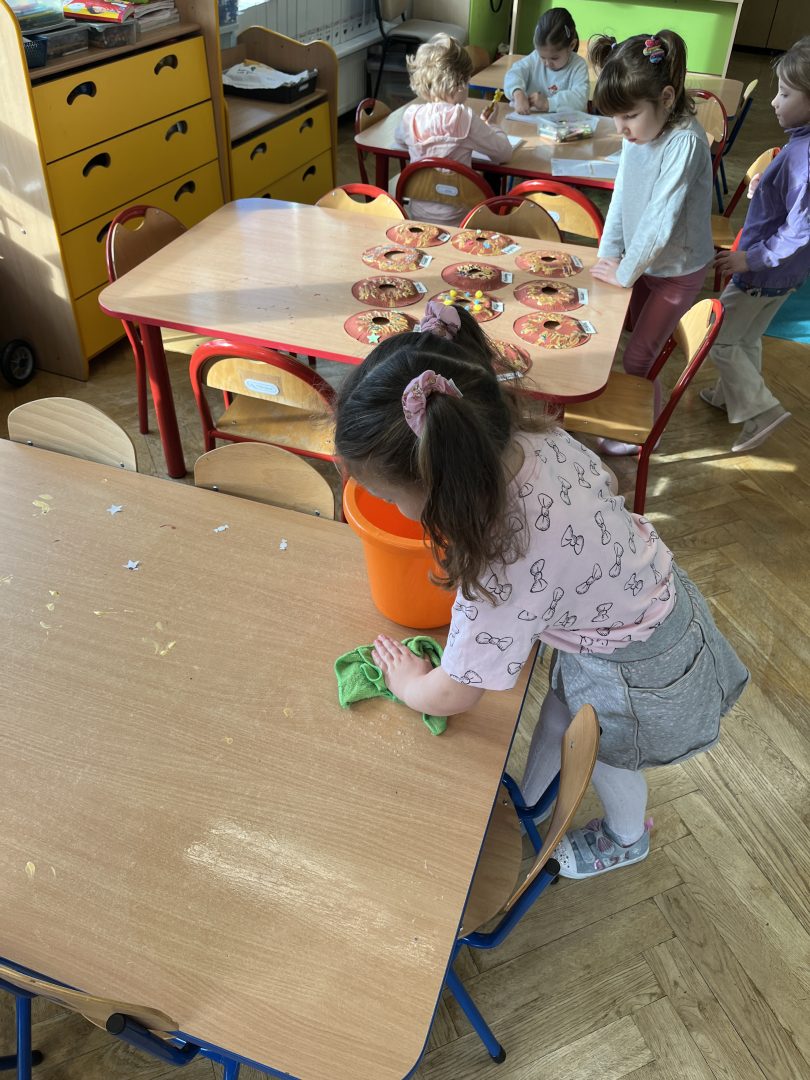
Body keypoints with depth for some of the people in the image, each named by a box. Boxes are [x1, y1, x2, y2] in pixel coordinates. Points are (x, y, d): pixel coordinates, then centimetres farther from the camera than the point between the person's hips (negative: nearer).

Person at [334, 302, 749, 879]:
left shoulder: (508, 566, -43)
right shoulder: (532, 435, -24)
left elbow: (452, 695, -28)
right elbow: (602, 478, 1)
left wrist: (407, 682, -4)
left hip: (635, 664, -6)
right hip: (650, 589, 6)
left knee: (608, 759, 25)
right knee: (558, 716, 27)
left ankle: (627, 839, 58)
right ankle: (527, 801, 56)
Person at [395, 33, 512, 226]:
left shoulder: (411, 115, -1)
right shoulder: (464, 118, -15)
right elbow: (505, 152, -6)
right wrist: (489, 126, 14)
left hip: (416, 216, 6)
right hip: (454, 221, -5)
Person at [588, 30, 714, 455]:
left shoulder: (685, 143, -28)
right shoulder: (638, 132, -6)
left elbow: (661, 220, -29)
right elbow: (622, 195, -1)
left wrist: (625, 272, -20)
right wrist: (608, 254, -8)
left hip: (677, 271, -7)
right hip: (642, 259, 7)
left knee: (636, 359, 1)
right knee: (639, 336, 22)